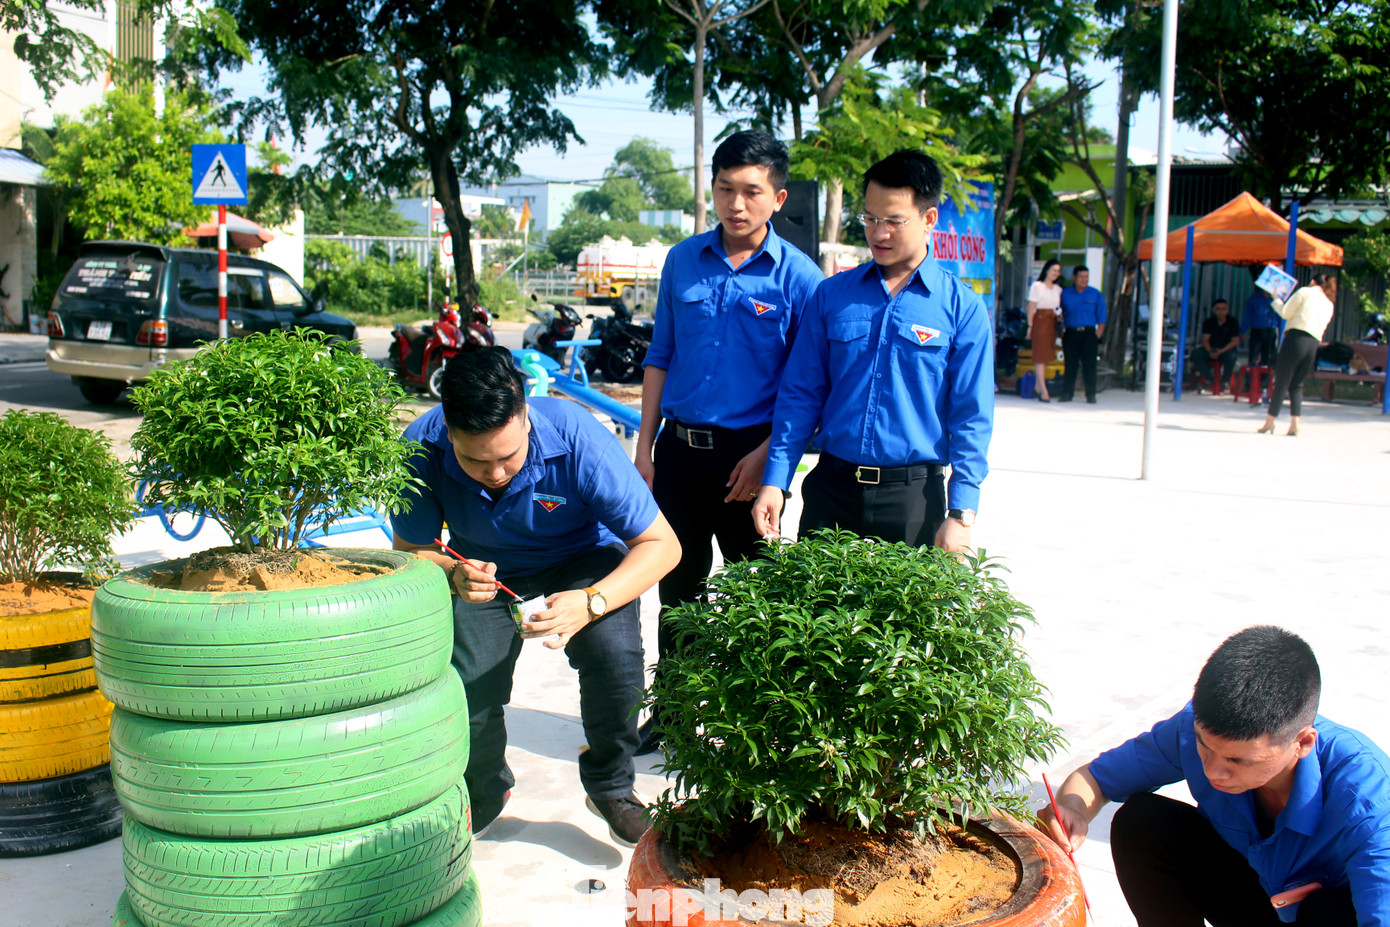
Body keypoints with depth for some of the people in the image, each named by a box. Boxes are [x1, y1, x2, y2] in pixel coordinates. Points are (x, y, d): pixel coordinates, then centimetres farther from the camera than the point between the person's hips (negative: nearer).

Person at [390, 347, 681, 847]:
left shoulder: (576, 439, -36)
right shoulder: (421, 449, -29)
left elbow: (661, 544, -30)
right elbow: (411, 550, -15)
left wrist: (591, 603, -46)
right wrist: (454, 575, -39)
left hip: (581, 559, -2)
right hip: (484, 570, 2)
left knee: (615, 655, -28)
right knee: (468, 688, -17)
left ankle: (610, 786, 2)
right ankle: (484, 794, 20)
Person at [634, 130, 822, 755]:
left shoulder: (798, 277, -7)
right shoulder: (684, 261, 5)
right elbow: (661, 356, 11)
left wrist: (766, 456, -14)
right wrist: (645, 443, 6)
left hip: (747, 453, -4)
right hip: (679, 446, 4)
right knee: (678, 583, 14)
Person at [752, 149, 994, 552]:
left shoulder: (962, 308, -1)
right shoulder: (831, 294, 6)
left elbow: (971, 420, -2)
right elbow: (801, 395, 7)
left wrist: (960, 516, -9)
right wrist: (774, 481, -1)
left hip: (913, 495, -2)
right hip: (830, 486, 2)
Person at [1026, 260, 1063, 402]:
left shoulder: (1058, 289, 15)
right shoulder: (1037, 286, -1)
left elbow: (1058, 307, 18)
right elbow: (1031, 307, -4)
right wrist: (1030, 325, -10)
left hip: (1052, 323, 6)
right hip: (1040, 321, -6)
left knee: (1046, 355, 7)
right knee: (1040, 356, -8)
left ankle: (1038, 388, 14)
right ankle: (1043, 391, -12)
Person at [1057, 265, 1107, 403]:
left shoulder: (1095, 294, 8)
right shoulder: (1065, 294, 9)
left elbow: (1101, 318, 7)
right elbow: (1059, 315, 11)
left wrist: (1098, 335, -3)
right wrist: (1061, 332, -4)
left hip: (1088, 333, -1)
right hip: (1070, 333, 1)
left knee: (1089, 365, -3)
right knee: (1070, 365, 0)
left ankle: (1091, 394, 4)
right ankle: (1067, 393, 6)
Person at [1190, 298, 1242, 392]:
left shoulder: (1233, 323, -3)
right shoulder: (1209, 322, 3)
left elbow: (1235, 341, -8)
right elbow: (1205, 340, -2)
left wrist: (1221, 351, -21)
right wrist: (1210, 351, -22)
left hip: (1226, 349, -2)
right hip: (1211, 350, 2)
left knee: (1231, 356, -37)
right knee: (1196, 354, -26)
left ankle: (1224, 382, -25)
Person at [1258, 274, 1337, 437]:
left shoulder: (1305, 292, 6)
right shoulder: (1329, 304, 21)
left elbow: (1286, 312, 1)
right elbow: (1321, 326, 19)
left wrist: (1276, 300, 18)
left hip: (1296, 337, -5)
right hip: (1314, 344, 5)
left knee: (1281, 382, -2)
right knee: (1296, 385, 10)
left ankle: (1269, 422, -1)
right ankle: (1294, 423, -4)